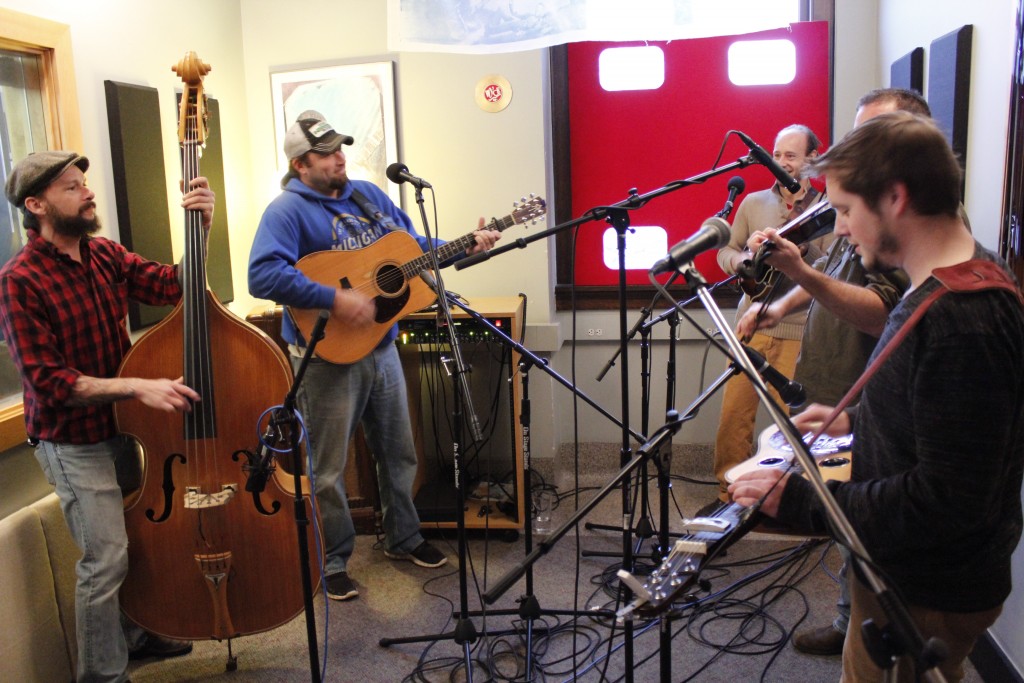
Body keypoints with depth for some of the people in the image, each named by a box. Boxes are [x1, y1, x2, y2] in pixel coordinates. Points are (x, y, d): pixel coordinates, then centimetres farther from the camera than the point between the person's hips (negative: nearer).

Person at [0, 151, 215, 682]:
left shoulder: (105, 255, 3)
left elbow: (172, 285, -5)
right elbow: (49, 382, -21)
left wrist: (199, 229, -20)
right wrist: (137, 386, -30)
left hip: (121, 427, 7)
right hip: (73, 443, -6)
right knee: (106, 558, -3)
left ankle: (133, 634, 40)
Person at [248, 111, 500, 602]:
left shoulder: (368, 194, 11)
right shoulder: (288, 210, -13)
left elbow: (414, 243, 18)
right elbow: (262, 275, -28)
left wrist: (467, 246, 4)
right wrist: (335, 300, -31)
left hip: (381, 347, 7)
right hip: (329, 356, -7)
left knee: (398, 452, 19)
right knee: (326, 469, 6)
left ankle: (403, 538, 39)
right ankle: (331, 562, 24)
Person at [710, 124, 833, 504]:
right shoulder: (754, 203, 11)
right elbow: (725, 249, 15)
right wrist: (741, 260, -6)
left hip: (799, 333, -3)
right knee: (734, 412, 3)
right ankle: (729, 493, 18)